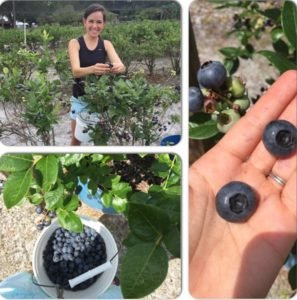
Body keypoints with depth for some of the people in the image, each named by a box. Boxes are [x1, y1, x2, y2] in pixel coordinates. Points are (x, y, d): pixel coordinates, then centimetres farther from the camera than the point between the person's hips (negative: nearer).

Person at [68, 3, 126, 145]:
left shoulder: (106, 44, -1)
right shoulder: (75, 43, -8)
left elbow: (121, 65, -17)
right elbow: (76, 71, -24)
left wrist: (118, 68, -42)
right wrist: (92, 69, -46)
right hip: (80, 98, -1)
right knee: (76, 139, 11)